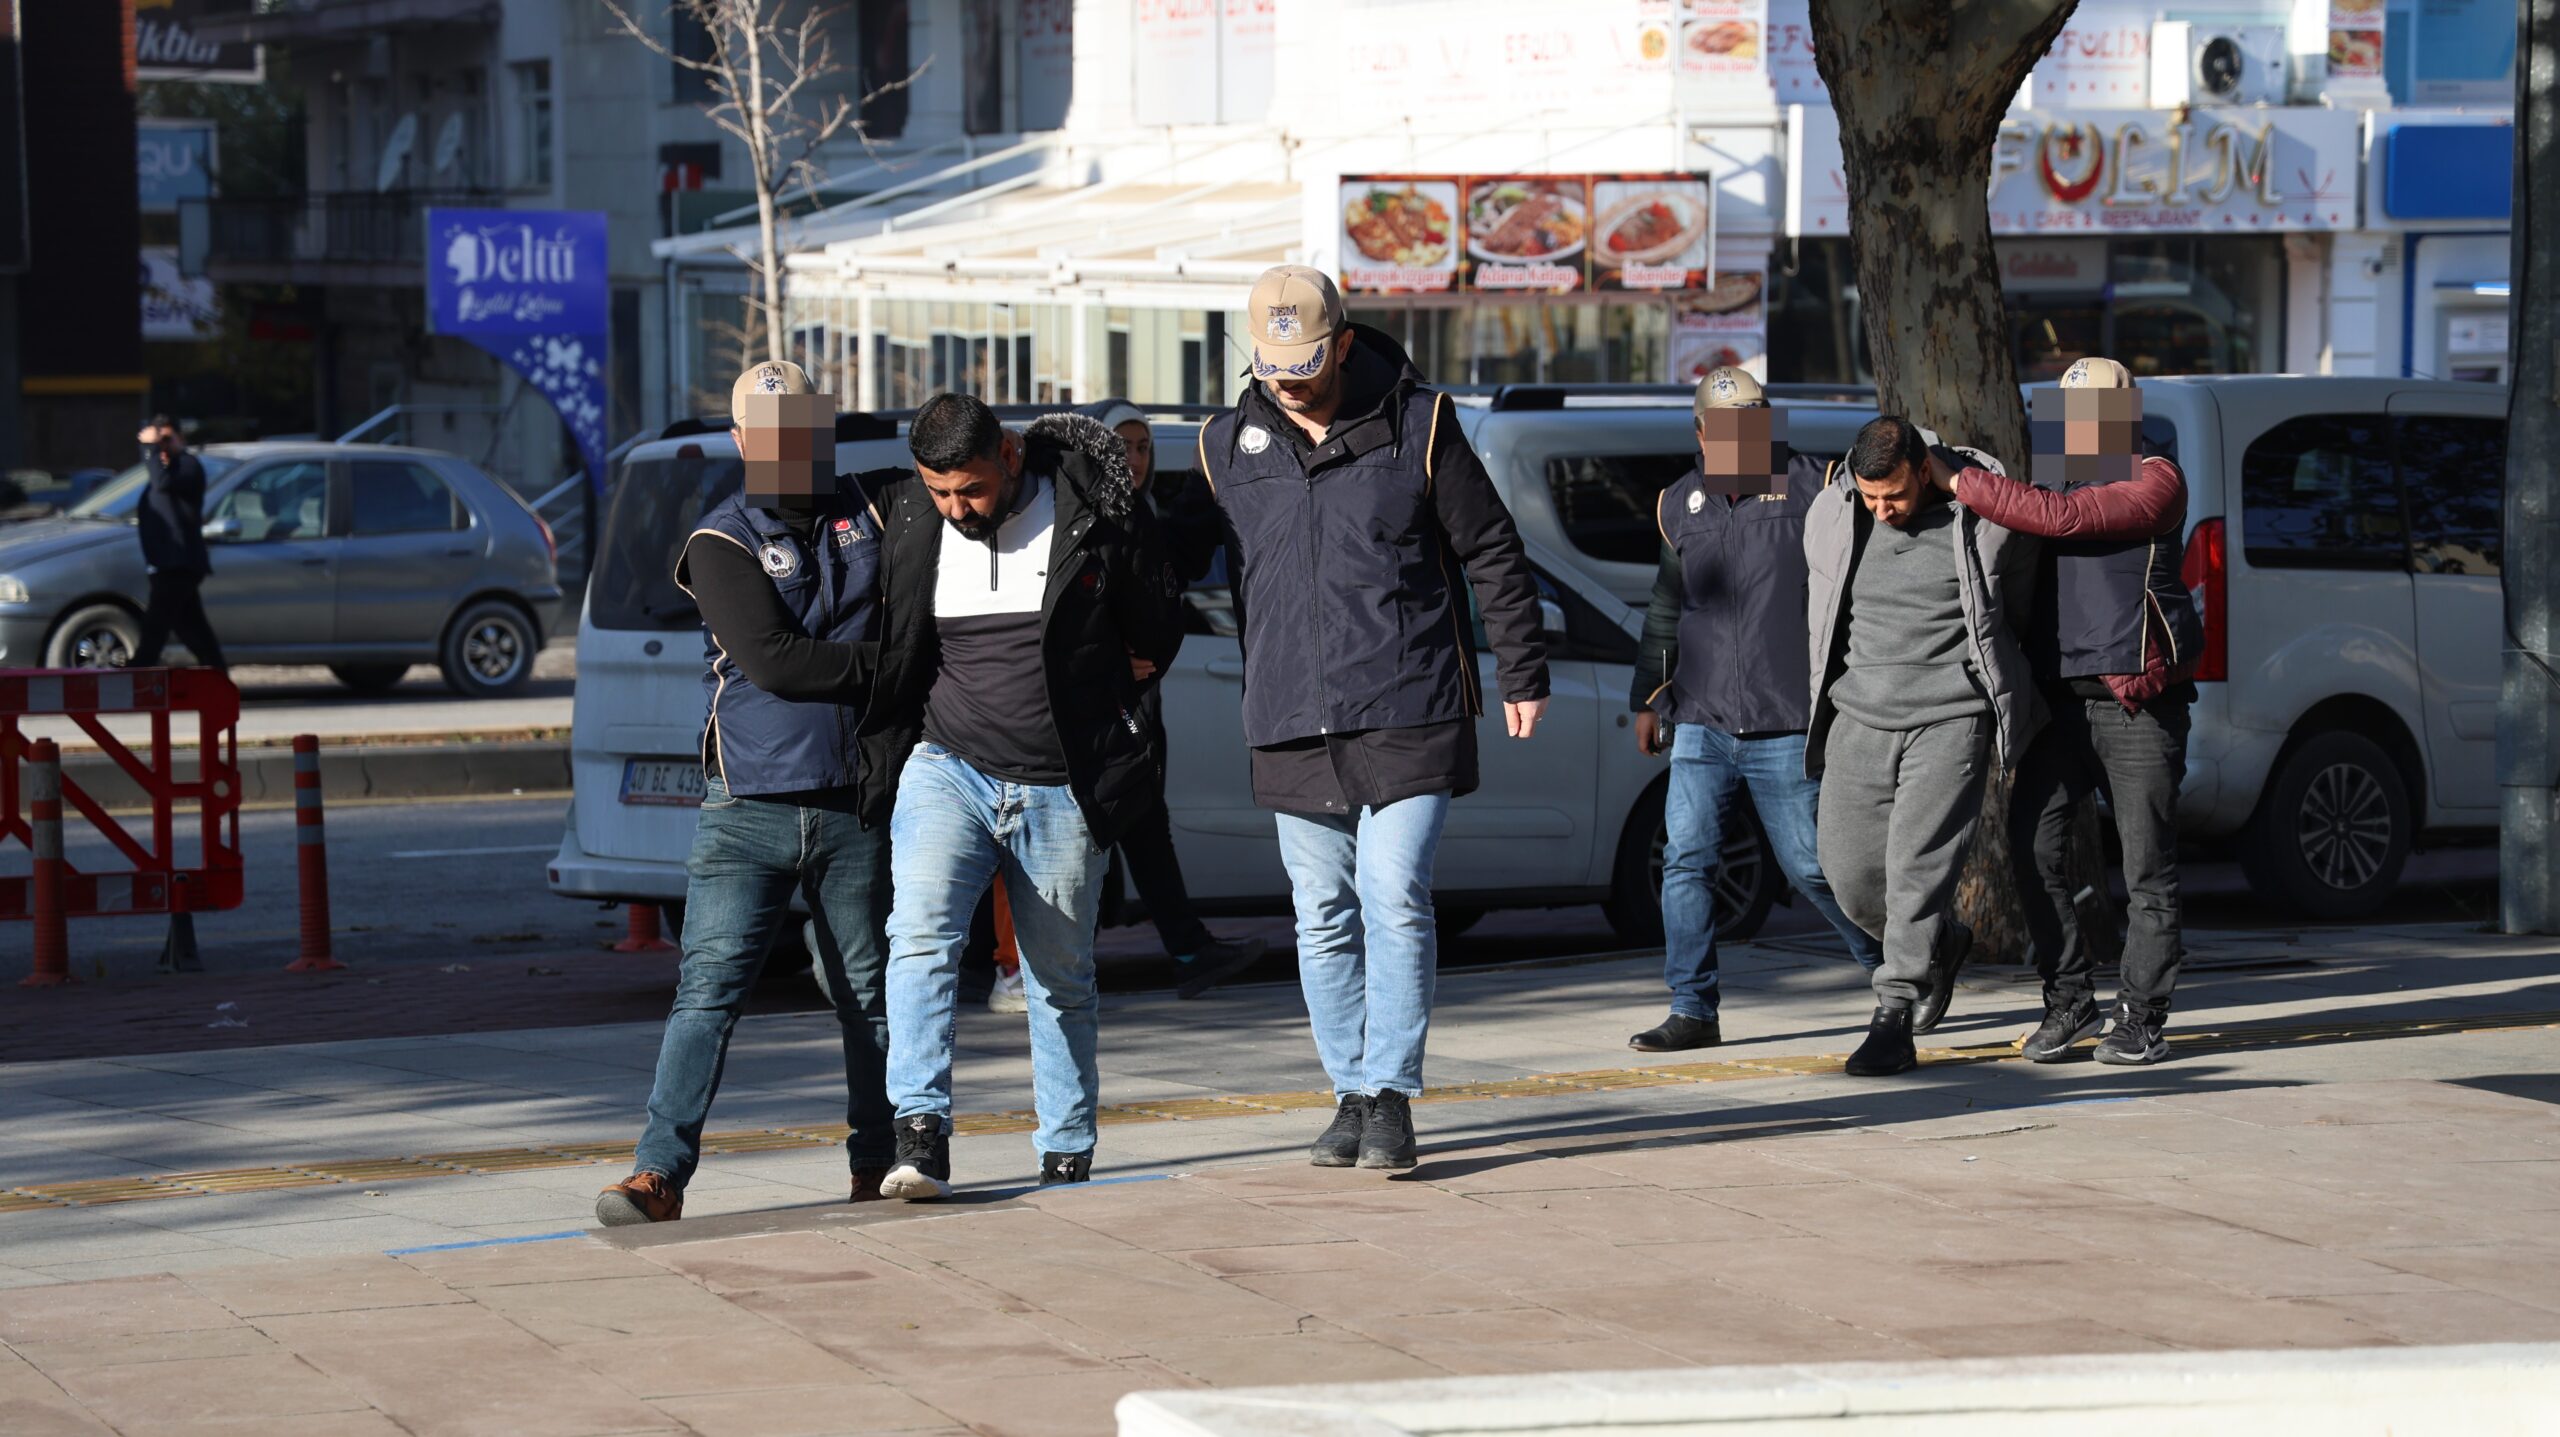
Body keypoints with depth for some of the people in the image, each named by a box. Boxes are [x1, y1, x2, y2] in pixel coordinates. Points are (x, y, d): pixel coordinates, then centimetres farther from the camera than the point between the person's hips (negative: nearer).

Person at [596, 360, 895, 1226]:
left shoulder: (870, 516, 11)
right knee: (708, 988, -10)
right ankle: (660, 1174, -13)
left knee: (869, 993, 9)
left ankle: (878, 1164, 21)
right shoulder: (722, 543, -1)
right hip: (749, 805, -3)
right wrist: (880, 660, -10)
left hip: (855, 805, 3)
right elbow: (772, 661, -13)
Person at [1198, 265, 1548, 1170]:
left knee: (1395, 900, -11)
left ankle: (1391, 1097, -7)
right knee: (1324, 919, 6)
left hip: (1409, 714, -3)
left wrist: (1521, 674, 5)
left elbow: (1493, 554, 4)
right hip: (1292, 728, 3)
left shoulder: (1418, 426, -1)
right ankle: (1352, 1097, 16)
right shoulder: (1228, 447, 7)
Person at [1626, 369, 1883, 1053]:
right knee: (1686, 860, -5)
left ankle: (1895, 966, 23)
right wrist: (1648, 696, 22)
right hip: (1701, 723, 4)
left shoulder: (1810, 487, -1)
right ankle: (1693, 1011, 2)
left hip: (1786, 729, -4)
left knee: (1810, 866, 1)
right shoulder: (1681, 505, 12)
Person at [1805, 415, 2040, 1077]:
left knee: (1918, 865, -13)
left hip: (1950, 718, -4)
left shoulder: (1985, 521, -6)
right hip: (1859, 719, 4)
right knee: (1852, 872, 3)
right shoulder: (1830, 516, 4)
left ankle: (1894, 1019, -10)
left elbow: (2019, 612, 13)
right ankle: (1943, 943, 31)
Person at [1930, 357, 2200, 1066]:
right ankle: (2068, 1001, 6)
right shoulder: (2051, 478, 18)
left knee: (2147, 866, -1)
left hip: (2136, 701, -6)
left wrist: (1956, 482, -16)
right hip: (2060, 700, 6)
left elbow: (2061, 517, -18)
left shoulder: (2155, 483, -5)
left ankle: (2141, 1017, 7)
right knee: (2033, 848, -6)